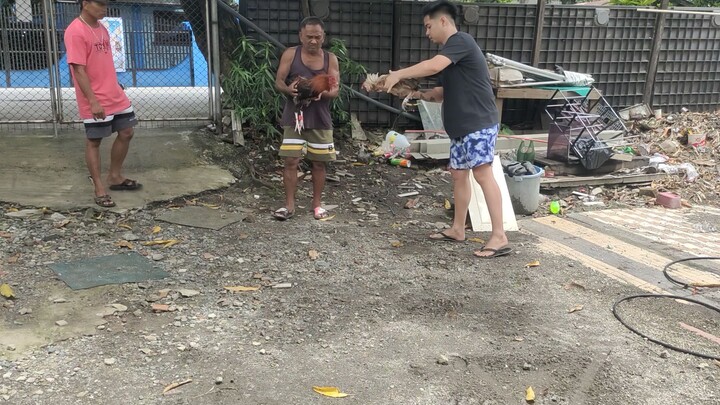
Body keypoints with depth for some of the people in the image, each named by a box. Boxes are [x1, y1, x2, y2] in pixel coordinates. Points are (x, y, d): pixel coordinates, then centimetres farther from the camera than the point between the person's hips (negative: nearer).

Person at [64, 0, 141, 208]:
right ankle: (99, 188, 13)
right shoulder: (75, 32, -17)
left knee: (126, 133, 12)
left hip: (116, 96, 8)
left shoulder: (101, 28, 10)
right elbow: (79, 70, -20)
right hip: (95, 103, -8)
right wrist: (93, 101, -23)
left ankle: (115, 177, 28)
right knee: (94, 142, 3)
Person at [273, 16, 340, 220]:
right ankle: (289, 205, 8)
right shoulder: (290, 54, -1)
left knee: (319, 163, 7)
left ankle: (317, 204, 21)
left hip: (320, 118, 1)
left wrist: (322, 93, -26)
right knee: (290, 161, -3)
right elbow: (278, 82, -2)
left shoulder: (331, 59, 2)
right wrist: (288, 89, -26)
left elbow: (335, 89, -3)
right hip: (294, 117, -1)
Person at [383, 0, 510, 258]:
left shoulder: (460, 41, -10)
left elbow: (432, 66, -26)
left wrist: (398, 74, -17)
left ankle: (499, 237, -14)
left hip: (479, 124, -11)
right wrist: (420, 94, 6)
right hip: (462, 127, 11)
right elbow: (446, 92, 23)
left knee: (482, 173, -14)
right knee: (458, 174, 13)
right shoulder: (449, 53, 21)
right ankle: (457, 229, 24)